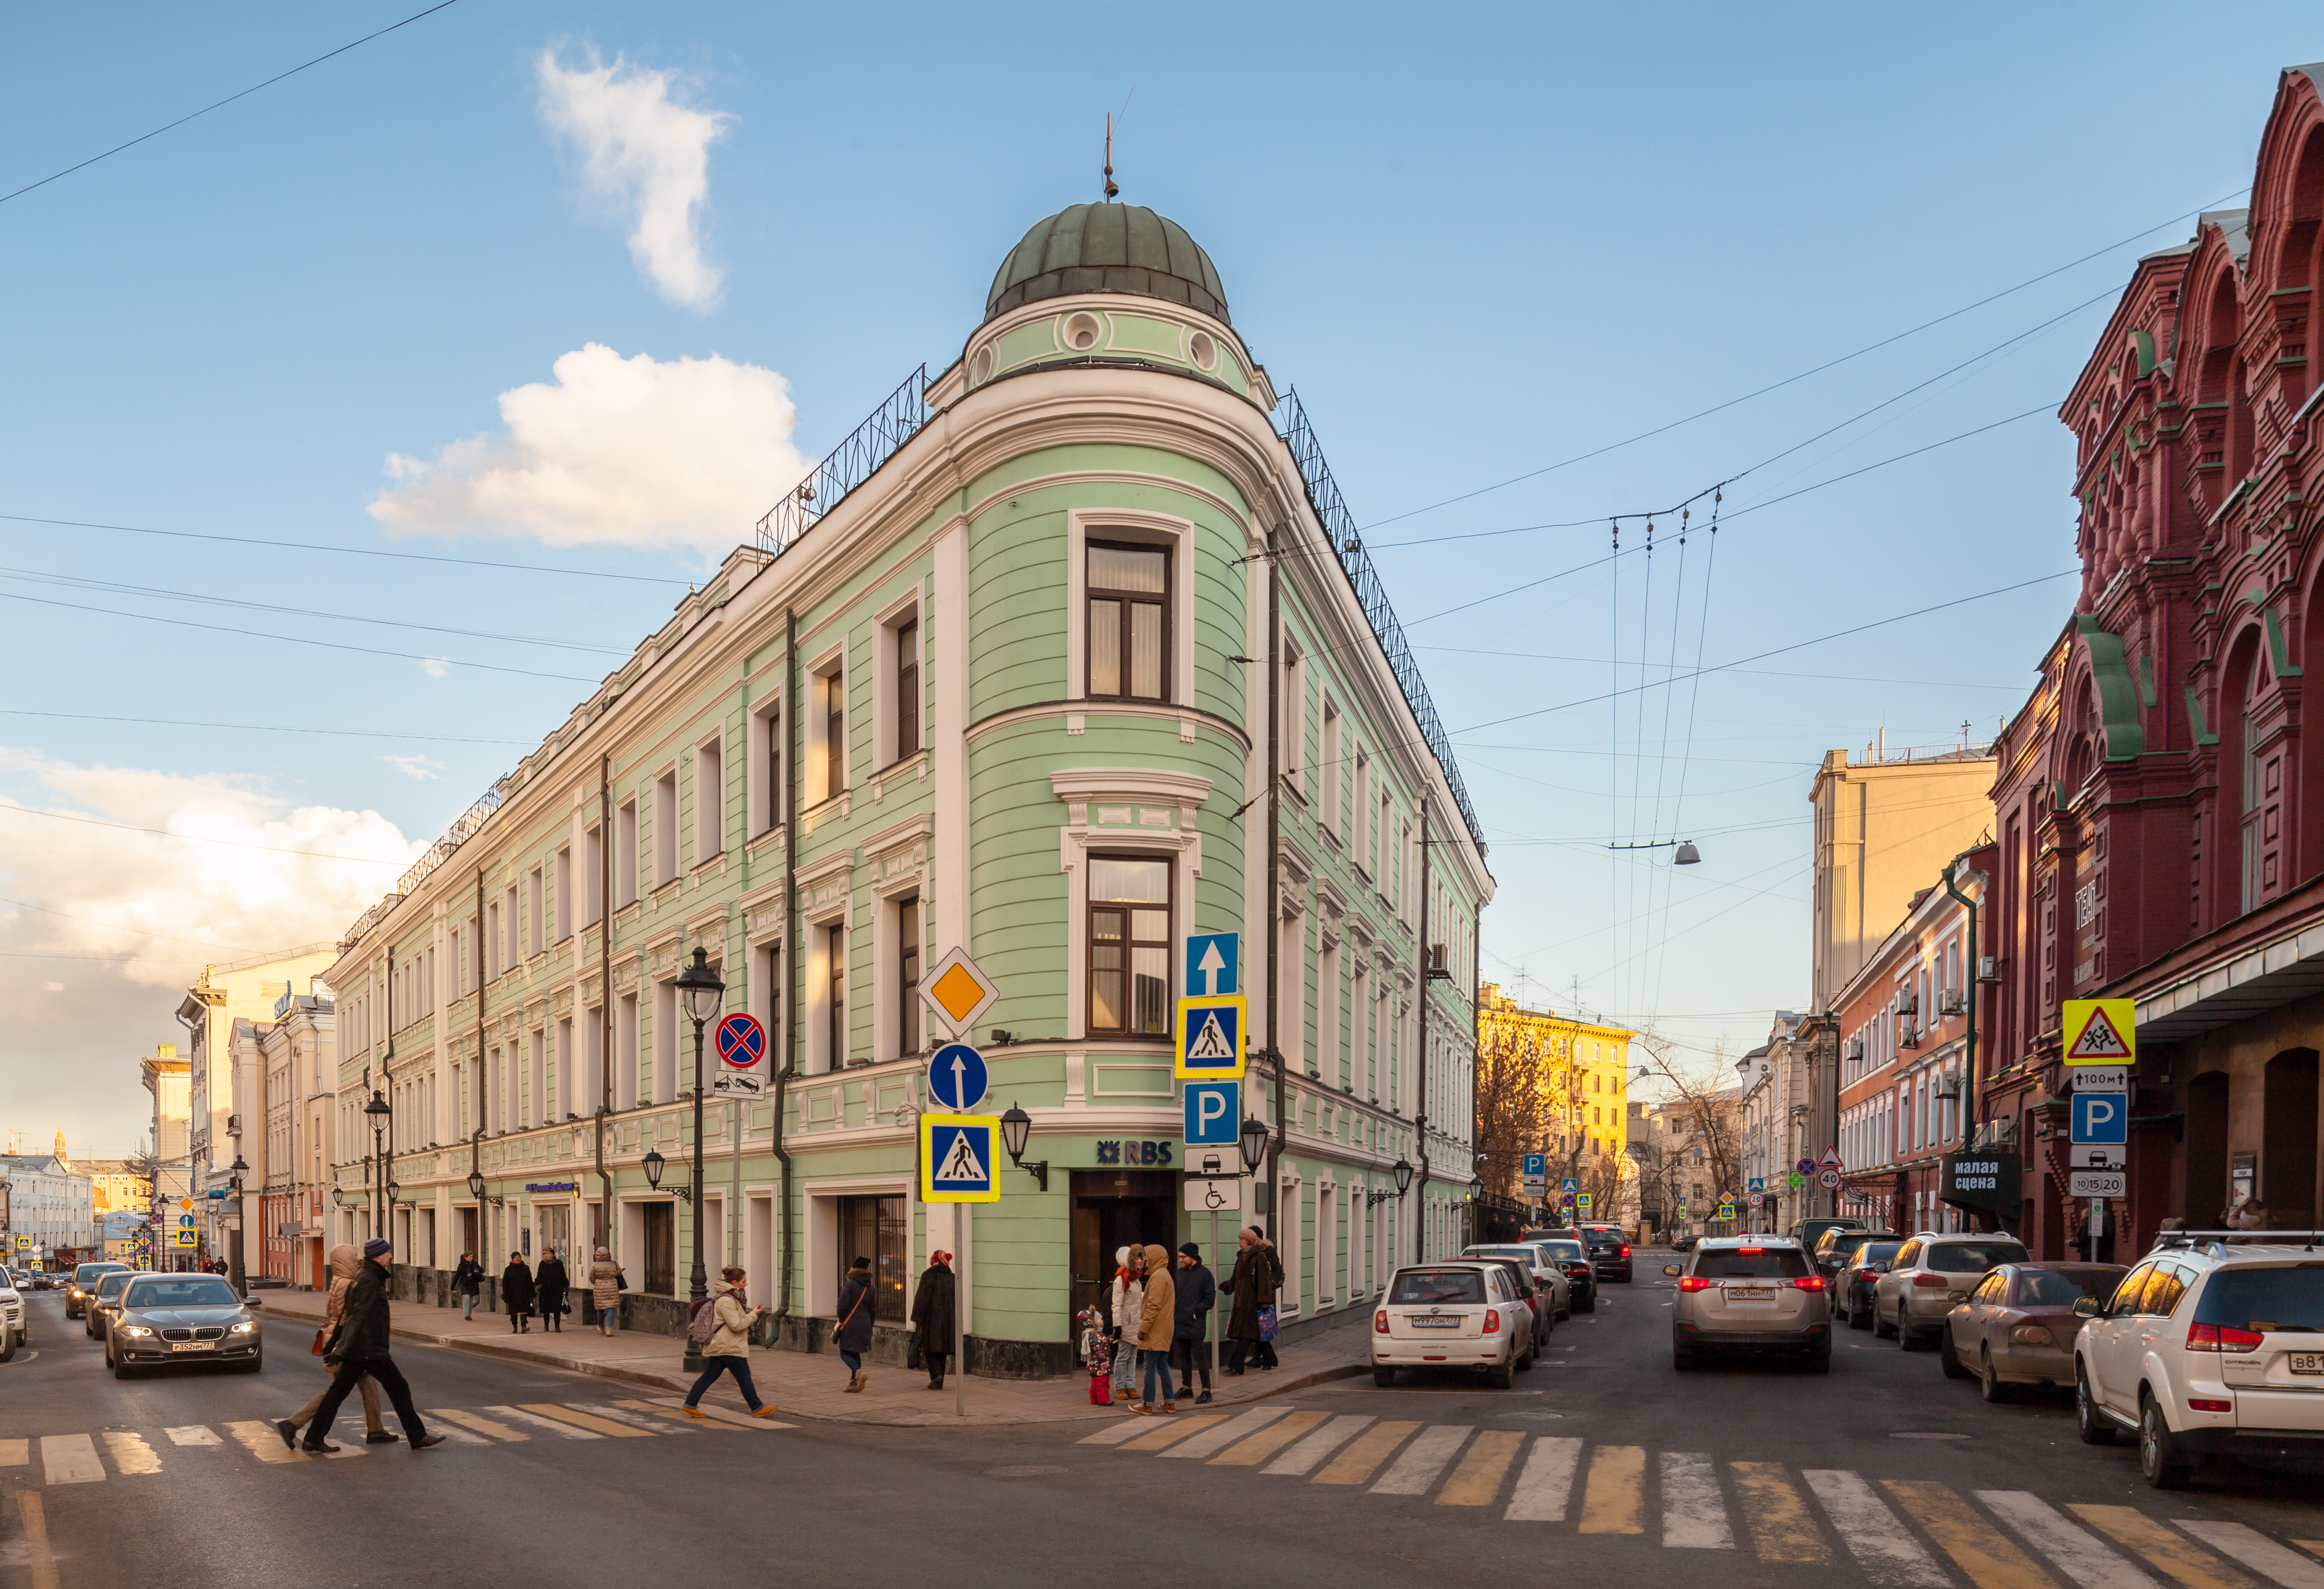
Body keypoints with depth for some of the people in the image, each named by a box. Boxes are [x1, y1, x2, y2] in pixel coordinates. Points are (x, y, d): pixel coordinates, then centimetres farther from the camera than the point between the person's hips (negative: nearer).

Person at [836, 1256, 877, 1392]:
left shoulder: (850, 1285, -11)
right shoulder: (870, 1288, 7)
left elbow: (842, 1306, -18)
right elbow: (873, 1310, 10)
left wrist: (841, 1321, -2)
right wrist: (869, 1329, 19)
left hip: (850, 1324, -6)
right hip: (865, 1324, 6)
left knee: (845, 1353, 0)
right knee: (856, 1353, 15)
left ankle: (858, 1372, -23)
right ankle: (854, 1382, 11)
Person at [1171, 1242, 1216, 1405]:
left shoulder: (1205, 1274, -7)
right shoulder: (1179, 1273, 13)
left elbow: (1210, 1299, -8)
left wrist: (1196, 1312, -15)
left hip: (1196, 1324, -7)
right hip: (1180, 1323, 7)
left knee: (1200, 1356, -5)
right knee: (1183, 1356, 13)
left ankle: (1206, 1390, 0)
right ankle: (1186, 1387, 24)